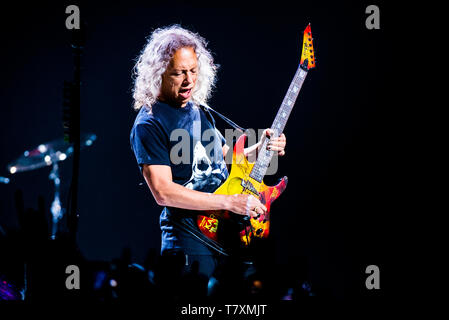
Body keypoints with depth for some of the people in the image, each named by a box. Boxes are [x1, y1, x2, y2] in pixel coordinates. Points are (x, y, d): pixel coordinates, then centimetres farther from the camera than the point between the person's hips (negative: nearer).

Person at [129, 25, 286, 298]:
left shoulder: (200, 110, 15)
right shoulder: (149, 124, -12)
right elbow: (163, 192, -21)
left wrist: (258, 149, 6)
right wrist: (230, 202, -22)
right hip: (192, 242, -8)